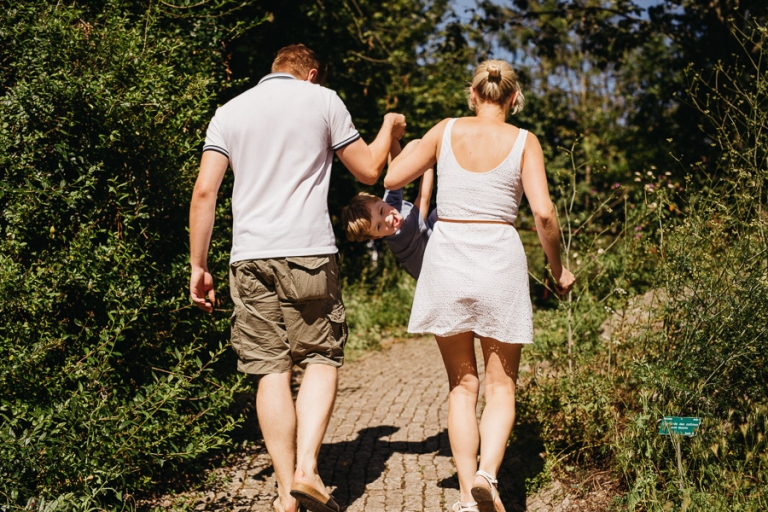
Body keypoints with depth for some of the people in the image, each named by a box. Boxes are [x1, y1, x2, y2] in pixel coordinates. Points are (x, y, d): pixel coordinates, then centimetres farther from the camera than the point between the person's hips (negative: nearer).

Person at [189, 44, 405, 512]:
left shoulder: (229, 111, 15)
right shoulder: (322, 100, 8)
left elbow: (204, 191, 6)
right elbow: (369, 171, 14)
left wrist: (198, 266, 9)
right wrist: (390, 128, 33)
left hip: (250, 256, 3)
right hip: (309, 251, -3)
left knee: (272, 371, 4)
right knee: (322, 360, 7)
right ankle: (307, 469, -10)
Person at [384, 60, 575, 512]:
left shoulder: (446, 131, 2)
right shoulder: (524, 142, -2)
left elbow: (392, 178, 6)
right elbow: (544, 212, -9)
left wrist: (409, 150, 26)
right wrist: (558, 268, 5)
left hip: (447, 259, 1)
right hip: (500, 262, -1)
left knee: (462, 385, 13)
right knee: (501, 386, 10)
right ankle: (487, 474, -14)